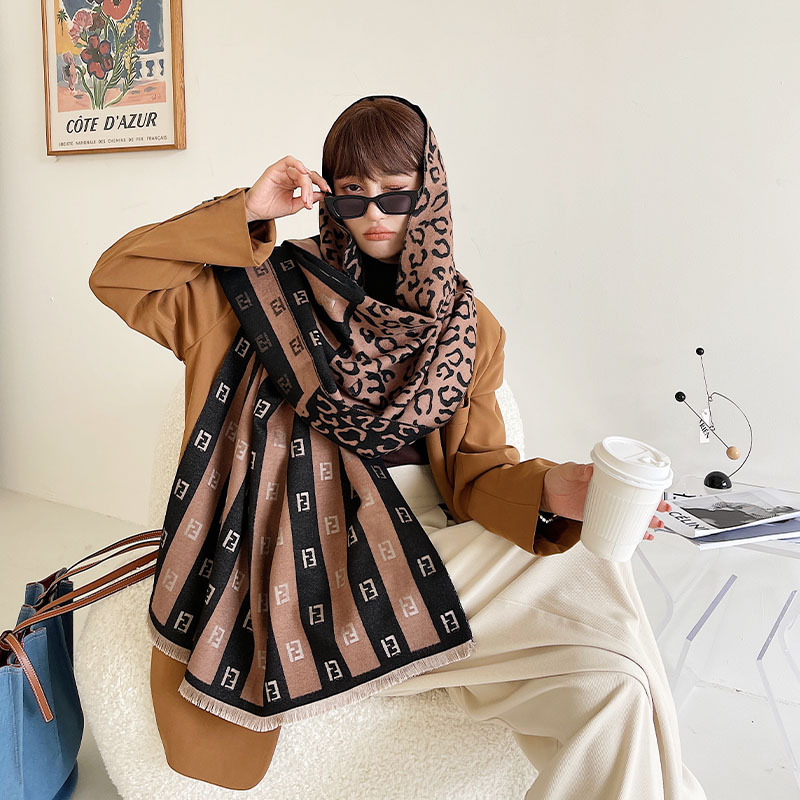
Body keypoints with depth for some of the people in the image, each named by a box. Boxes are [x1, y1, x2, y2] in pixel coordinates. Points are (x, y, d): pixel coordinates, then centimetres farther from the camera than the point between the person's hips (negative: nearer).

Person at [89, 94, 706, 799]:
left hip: (436, 531, 4)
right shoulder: (275, 286, 3)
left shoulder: (468, 325, 9)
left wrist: (548, 489, -20)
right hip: (327, 544, -4)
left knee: (616, 680, -17)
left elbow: (471, 464, 2)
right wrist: (246, 213, -10)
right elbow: (117, 279, -2)